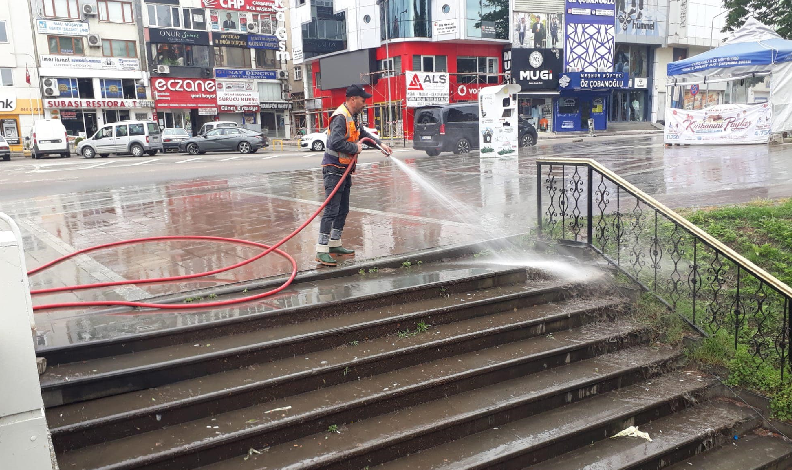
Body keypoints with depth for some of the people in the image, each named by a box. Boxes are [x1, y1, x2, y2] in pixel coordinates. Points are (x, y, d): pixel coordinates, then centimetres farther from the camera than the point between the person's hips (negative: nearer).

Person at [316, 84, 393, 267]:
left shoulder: (354, 117, 14)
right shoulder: (340, 117, -19)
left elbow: (363, 133, 31)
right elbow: (336, 142, -31)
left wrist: (380, 144, 20)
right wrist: (355, 148, -17)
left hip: (345, 169, 10)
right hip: (334, 169, -10)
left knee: (343, 210, 14)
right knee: (331, 210, -14)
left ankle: (335, 244, 25)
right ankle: (322, 251, -13)